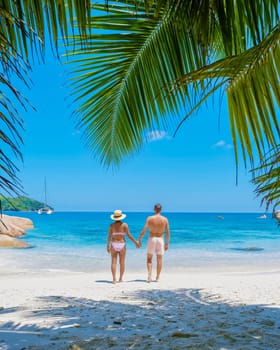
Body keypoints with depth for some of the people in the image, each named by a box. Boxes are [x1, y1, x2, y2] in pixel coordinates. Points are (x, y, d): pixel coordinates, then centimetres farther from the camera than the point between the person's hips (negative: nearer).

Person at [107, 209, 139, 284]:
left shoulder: (111, 225, 0)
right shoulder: (124, 225, -4)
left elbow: (109, 236, -1)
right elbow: (129, 235, -7)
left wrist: (108, 246, 9)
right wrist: (135, 242, 4)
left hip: (114, 245, 1)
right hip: (122, 245, 0)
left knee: (113, 262, 1)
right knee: (122, 263, 9)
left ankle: (114, 279, -7)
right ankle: (120, 279, 13)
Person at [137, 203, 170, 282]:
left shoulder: (150, 218, -8)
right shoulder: (165, 219, -2)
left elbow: (144, 230, -10)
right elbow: (168, 233, -1)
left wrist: (139, 240, -2)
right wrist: (167, 243, 8)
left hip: (152, 239, -1)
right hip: (160, 240, 1)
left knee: (149, 259, 8)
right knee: (159, 259, 10)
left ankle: (149, 275, -9)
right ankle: (157, 277, 15)